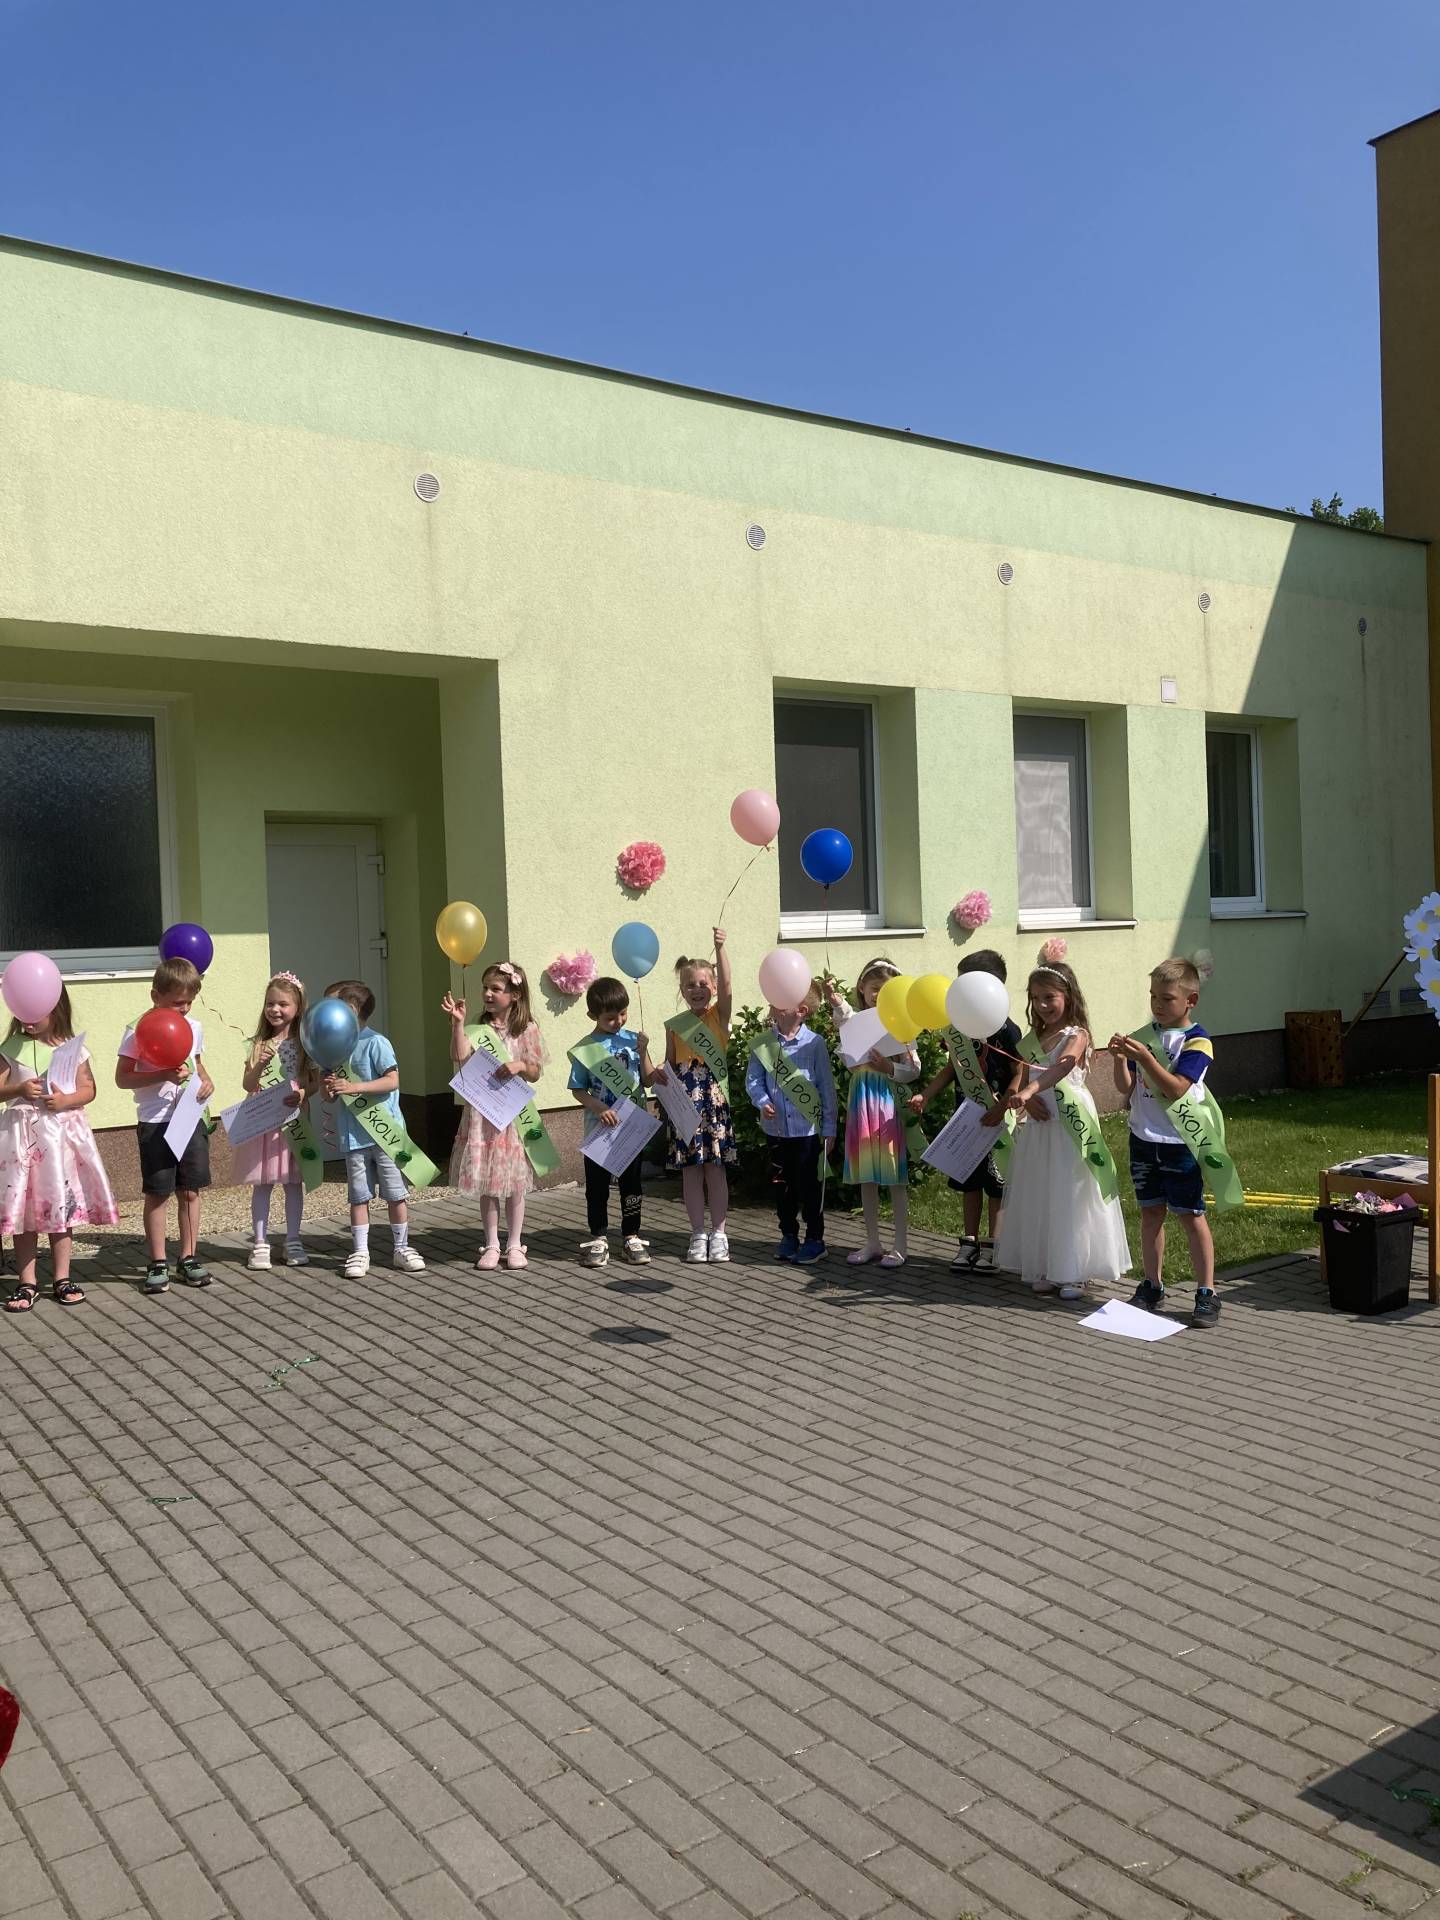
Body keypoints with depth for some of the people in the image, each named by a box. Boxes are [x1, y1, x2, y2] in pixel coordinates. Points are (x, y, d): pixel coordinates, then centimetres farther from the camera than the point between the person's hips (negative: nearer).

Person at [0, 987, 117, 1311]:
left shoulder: (72, 1048, 1)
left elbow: (88, 1089, 3)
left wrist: (67, 1100, -15)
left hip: (63, 1132, 1)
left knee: (62, 1208, 8)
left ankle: (61, 1278, 20)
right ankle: (27, 1282, 14)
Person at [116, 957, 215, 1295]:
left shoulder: (194, 1028, 7)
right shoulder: (138, 1031, -9)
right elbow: (122, 1077, -9)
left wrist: (206, 1080, 1)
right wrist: (164, 1075, -20)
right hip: (155, 1124, -4)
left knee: (190, 1191, 9)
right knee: (158, 1193, 3)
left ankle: (188, 1258, 20)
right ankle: (157, 1264, 13)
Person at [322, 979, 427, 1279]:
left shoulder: (375, 1043, -10)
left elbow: (392, 1080, -18)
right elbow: (330, 1094, 15)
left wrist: (353, 1087, -23)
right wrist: (330, 1088, -10)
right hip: (353, 1136, 5)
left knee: (395, 1194, 4)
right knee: (359, 1196, 9)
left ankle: (401, 1248, 16)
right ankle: (359, 1252, 15)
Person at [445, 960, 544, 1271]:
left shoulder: (527, 1030, -2)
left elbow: (535, 1074, 1)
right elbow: (460, 1057, -15)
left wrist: (521, 1065, -18)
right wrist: (458, 1023, -21)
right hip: (481, 1113, 1)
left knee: (514, 1182, 7)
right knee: (487, 1184, 7)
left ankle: (514, 1244, 18)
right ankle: (492, 1245, 17)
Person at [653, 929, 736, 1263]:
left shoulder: (719, 1015, 1)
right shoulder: (675, 1025, 7)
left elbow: (726, 985, -16)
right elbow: (670, 1064, 14)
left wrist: (720, 947, -27)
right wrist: (661, 1072, -9)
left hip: (714, 1100, -2)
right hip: (684, 1104, 2)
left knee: (715, 1167, 3)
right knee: (690, 1169, 5)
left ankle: (718, 1232, 13)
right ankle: (698, 1233, 14)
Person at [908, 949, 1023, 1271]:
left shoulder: (1006, 1030, -12)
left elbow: (1020, 1074, -14)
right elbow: (951, 1068, 14)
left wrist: (1002, 1107, -24)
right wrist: (925, 1096, 5)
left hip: (995, 1120, -6)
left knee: (997, 1185, 4)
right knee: (970, 1184, 14)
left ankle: (992, 1246, 11)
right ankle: (969, 1243, 22)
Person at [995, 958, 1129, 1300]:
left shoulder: (1076, 1035, -8)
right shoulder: (1032, 1040, 11)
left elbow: (1060, 1068, -28)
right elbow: (1020, 1081, 9)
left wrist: (1029, 1090, -43)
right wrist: (1026, 1101, -13)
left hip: (1070, 1124, -6)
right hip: (1038, 1125, 6)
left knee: (1070, 1197, -1)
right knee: (1039, 1197, 8)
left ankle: (1073, 1273, 7)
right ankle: (1045, 1268, 18)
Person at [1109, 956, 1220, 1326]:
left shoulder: (1196, 1041, -10)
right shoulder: (1145, 1034, 6)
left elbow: (1175, 1090, -20)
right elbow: (1128, 1088, 5)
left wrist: (1144, 1057, -29)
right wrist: (1121, 1058, -13)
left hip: (1180, 1142, -5)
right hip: (1143, 1138, 5)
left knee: (1191, 1215, 1)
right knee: (1150, 1212, 12)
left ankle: (1207, 1293, 9)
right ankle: (1152, 1287, 21)